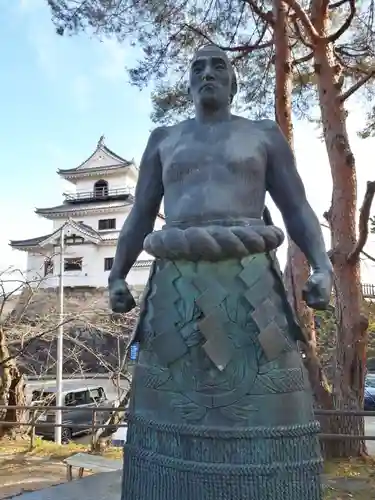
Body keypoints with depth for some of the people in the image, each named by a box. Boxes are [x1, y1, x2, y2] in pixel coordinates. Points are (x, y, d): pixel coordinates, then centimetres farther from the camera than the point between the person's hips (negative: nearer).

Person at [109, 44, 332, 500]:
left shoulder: (264, 134, 16)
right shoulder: (163, 140, 21)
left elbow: (298, 211, 10)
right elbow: (139, 218, 17)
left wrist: (323, 267, -8)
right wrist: (116, 276, 4)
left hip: (248, 283, -1)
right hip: (178, 285, 2)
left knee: (260, 409, -3)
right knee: (174, 409, 2)